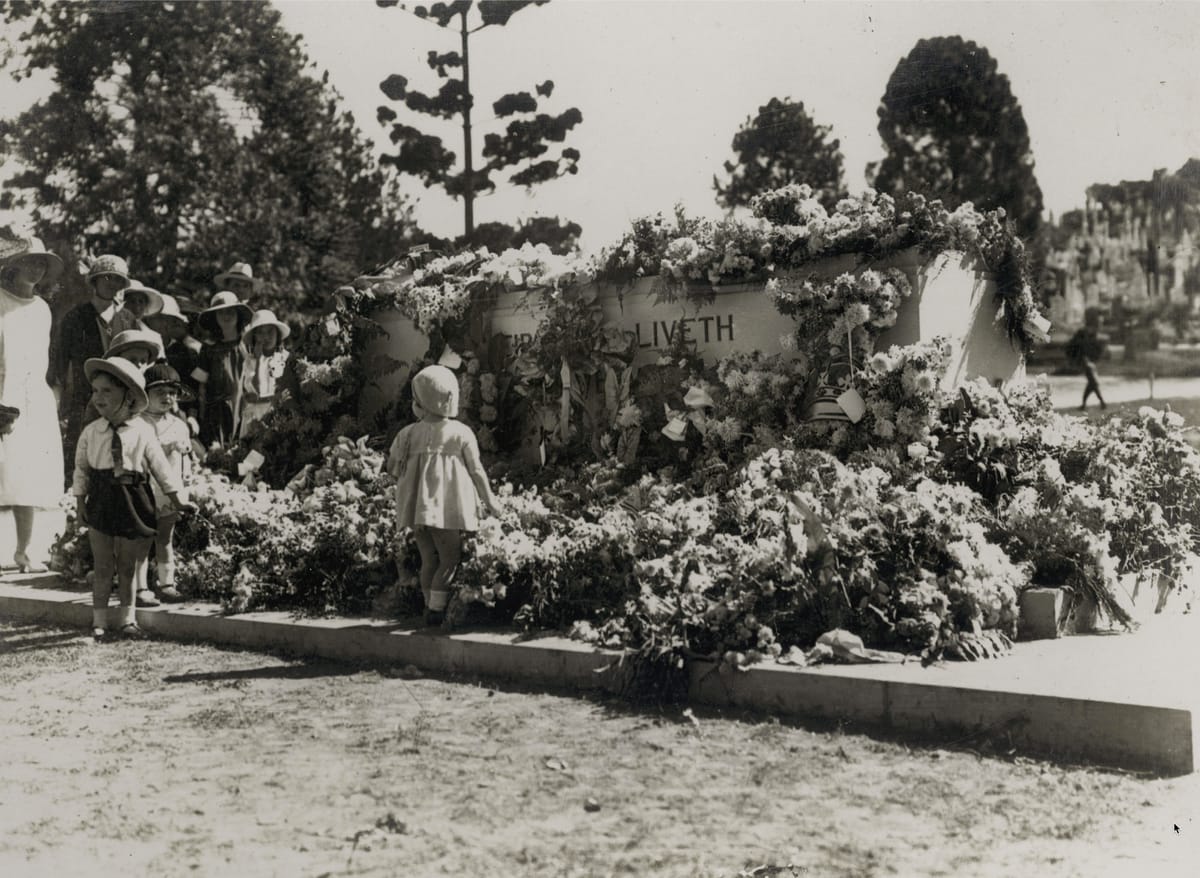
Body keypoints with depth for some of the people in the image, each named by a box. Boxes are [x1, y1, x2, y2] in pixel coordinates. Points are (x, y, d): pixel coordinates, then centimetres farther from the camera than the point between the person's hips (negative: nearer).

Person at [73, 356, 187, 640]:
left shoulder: (143, 432, -4)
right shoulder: (90, 432, -1)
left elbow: (160, 466, 3)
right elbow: (81, 468, 8)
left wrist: (173, 497, 4)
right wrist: (80, 500, 5)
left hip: (135, 502, 0)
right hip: (101, 500, 1)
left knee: (129, 566, 9)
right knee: (102, 566, 5)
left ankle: (127, 618, 24)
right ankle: (99, 621, 16)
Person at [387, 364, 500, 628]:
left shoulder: (408, 434, 0)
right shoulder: (461, 433, -7)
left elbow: (392, 467, 5)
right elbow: (476, 471, 0)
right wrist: (490, 500, 13)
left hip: (416, 507, 4)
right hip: (447, 507, -4)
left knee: (429, 559, 13)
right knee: (450, 560, 3)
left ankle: (432, 608, 17)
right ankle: (436, 610, -3)